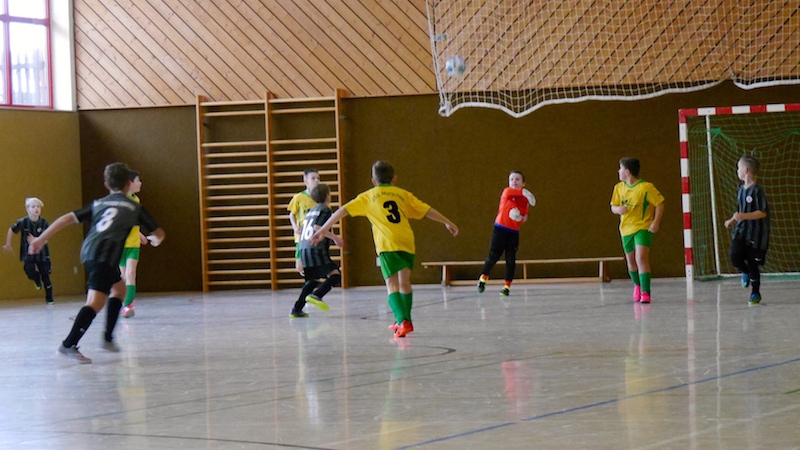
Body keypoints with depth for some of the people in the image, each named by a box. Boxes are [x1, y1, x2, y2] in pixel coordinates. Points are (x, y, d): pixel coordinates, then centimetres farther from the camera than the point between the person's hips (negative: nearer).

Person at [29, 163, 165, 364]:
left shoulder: (98, 204, 25)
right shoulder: (134, 207, 16)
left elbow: (67, 219, 18)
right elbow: (159, 233, 22)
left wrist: (41, 239, 20)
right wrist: (154, 239, 47)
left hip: (87, 252, 6)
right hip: (106, 255, -6)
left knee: (119, 287, 28)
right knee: (95, 302, -15)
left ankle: (108, 338, 26)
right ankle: (69, 345, -28)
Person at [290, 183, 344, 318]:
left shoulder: (312, 210, 23)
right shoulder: (325, 209, -1)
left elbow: (302, 230, 27)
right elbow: (317, 227, -16)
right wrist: (334, 237, -12)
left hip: (304, 251, 9)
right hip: (317, 250, -8)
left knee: (313, 280, 21)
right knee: (335, 275, -12)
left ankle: (296, 309, 16)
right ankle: (316, 295, -32)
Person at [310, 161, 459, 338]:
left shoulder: (368, 197, 14)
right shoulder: (403, 194, 20)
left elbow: (343, 210, 10)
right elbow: (427, 210, 21)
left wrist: (323, 230, 13)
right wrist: (447, 223, 32)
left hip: (387, 244, -3)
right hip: (407, 242, 3)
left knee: (392, 285, -5)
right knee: (405, 282, 17)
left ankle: (403, 321, -22)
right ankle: (404, 321, 28)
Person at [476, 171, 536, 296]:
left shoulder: (525, 200, 8)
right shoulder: (506, 192, -3)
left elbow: (524, 219, 10)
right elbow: (510, 192, -30)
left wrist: (521, 218, -13)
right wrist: (523, 192, -39)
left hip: (514, 232, 3)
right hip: (500, 228, -3)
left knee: (511, 259, 0)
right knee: (494, 255, -3)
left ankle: (507, 286, 7)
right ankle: (483, 278, 19)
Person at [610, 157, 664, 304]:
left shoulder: (646, 187, -12)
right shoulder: (619, 188, 4)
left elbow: (660, 204, -8)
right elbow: (613, 206, 11)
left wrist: (656, 222, -19)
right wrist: (618, 209, -13)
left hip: (643, 227, -6)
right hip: (626, 229, 6)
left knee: (641, 258, -21)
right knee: (631, 261, 15)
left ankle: (645, 292, -19)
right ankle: (637, 285, 41)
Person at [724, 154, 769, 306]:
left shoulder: (757, 190, -15)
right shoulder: (740, 188, 10)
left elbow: (762, 213, -18)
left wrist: (743, 216, -25)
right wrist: (732, 220, 11)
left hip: (755, 232, -6)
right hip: (740, 231, 6)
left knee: (752, 264, 0)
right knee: (734, 257, -13)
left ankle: (755, 293, 17)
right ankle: (745, 273, 19)